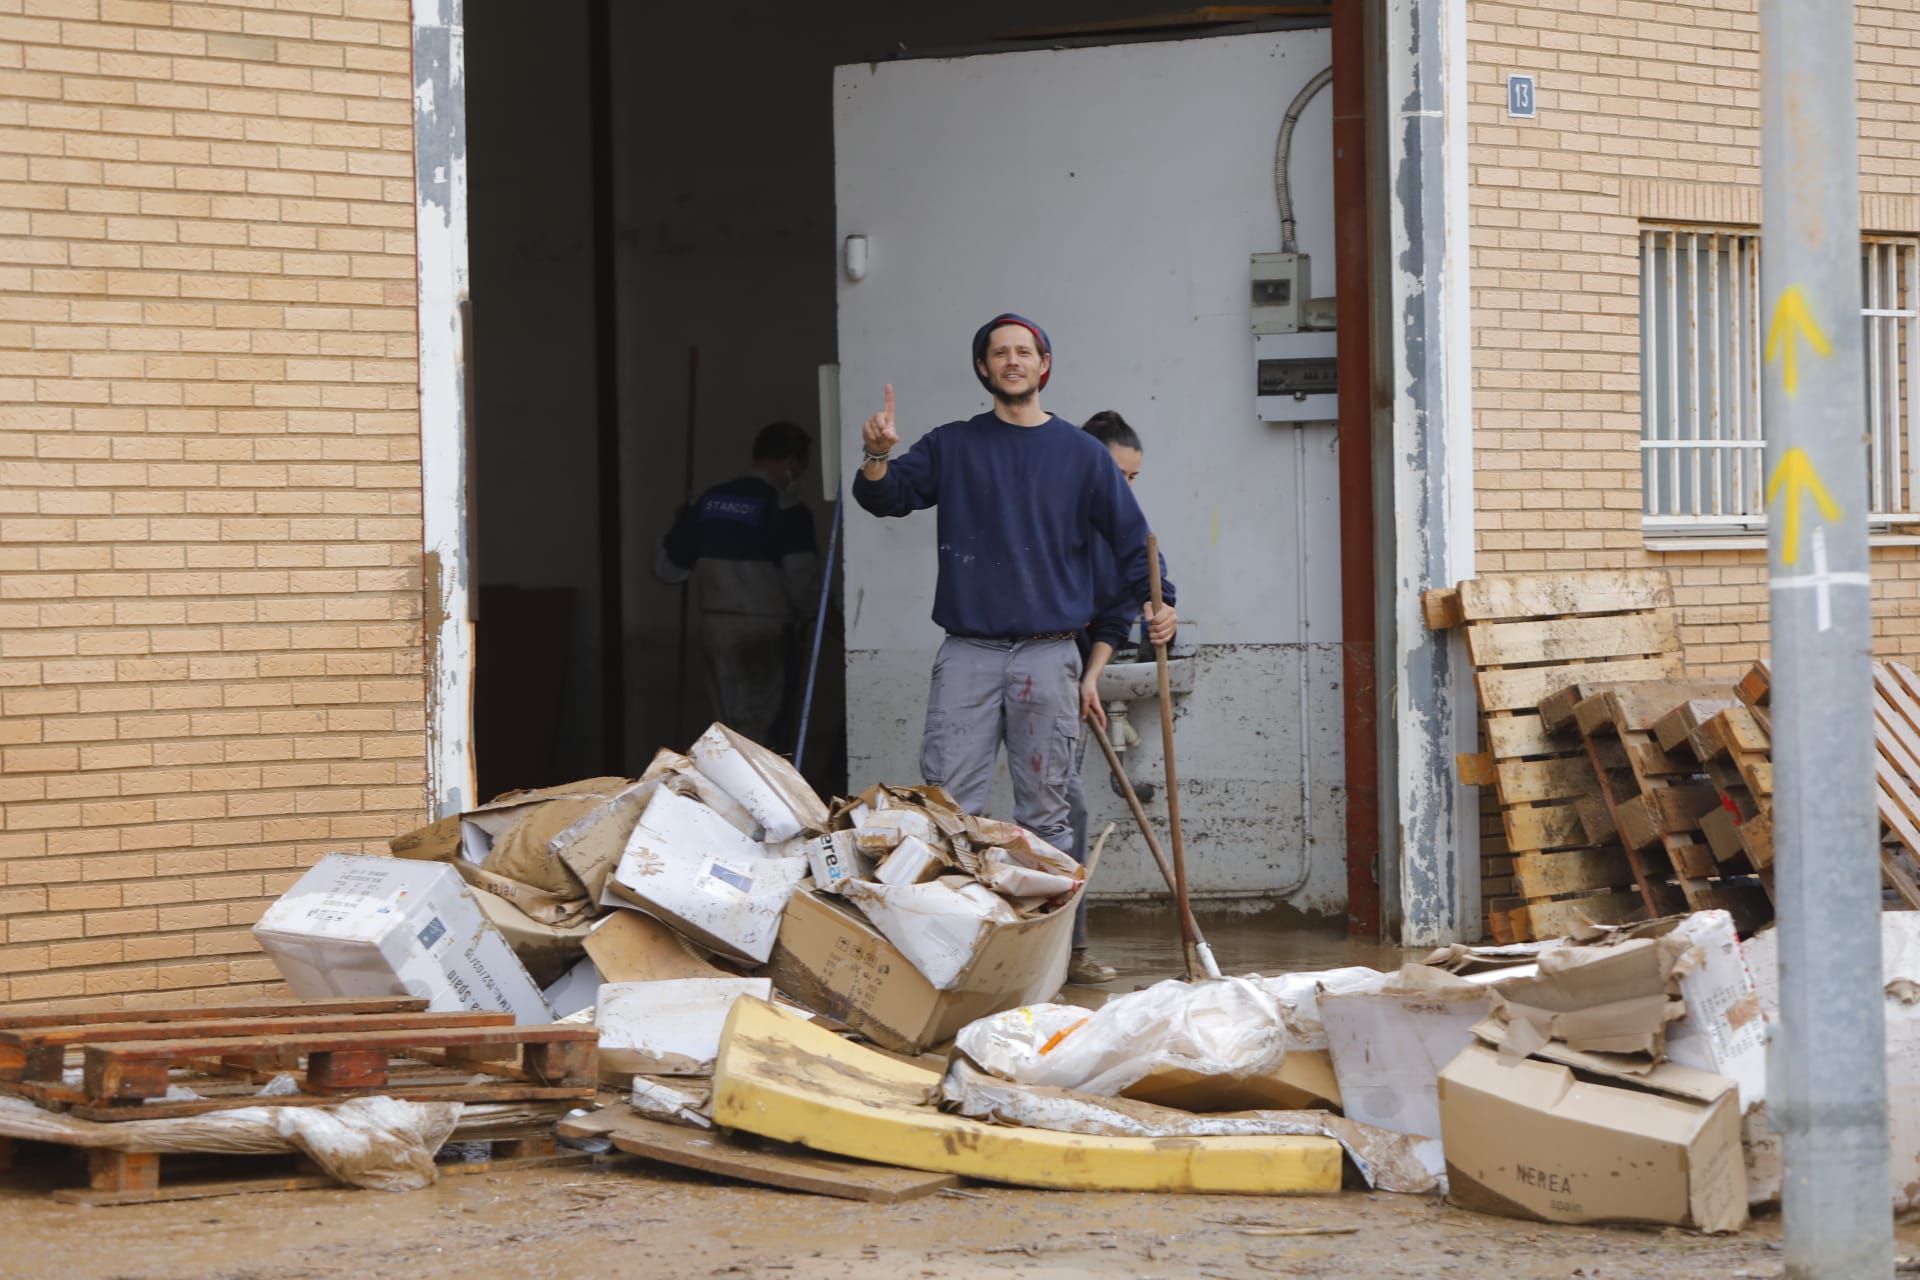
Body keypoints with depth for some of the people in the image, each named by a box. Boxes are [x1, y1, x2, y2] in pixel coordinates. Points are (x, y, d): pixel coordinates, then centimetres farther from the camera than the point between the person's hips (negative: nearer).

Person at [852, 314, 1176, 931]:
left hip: (1048, 656, 0)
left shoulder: (1081, 453, 9)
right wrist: (878, 458, -20)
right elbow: (887, 496, 3)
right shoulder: (952, 446, 11)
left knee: (1045, 811, 2)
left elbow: (1130, 535, 8)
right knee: (948, 805, -6)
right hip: (967, 654, 0)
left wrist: (1156, 601, -8)